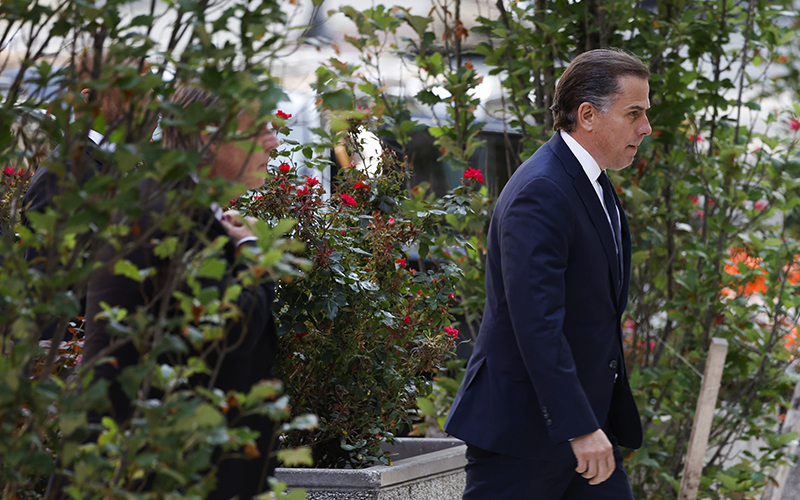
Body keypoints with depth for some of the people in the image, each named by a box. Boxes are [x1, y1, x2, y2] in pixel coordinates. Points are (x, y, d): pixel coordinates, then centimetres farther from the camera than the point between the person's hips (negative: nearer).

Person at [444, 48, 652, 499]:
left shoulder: (594, 186, 13)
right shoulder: (541, 193, -20)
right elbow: (536, 325, -27)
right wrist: (579, 428, -29)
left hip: (584, 415, 9)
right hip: (521, 425, -9)